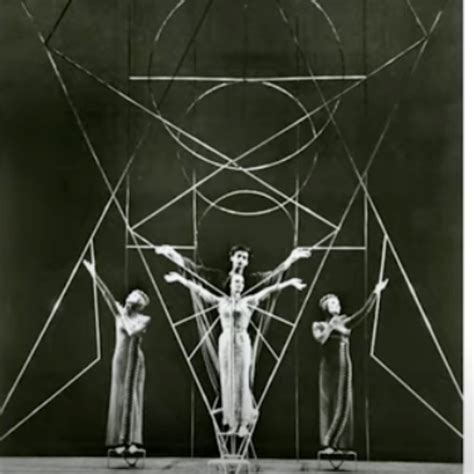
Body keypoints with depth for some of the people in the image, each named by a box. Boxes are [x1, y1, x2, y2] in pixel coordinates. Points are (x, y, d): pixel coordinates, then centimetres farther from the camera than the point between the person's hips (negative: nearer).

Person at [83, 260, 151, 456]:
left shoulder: (144, 319, -1)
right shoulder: (119, 313, 7)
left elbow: (132, 331, -18)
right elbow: (106, 293, 2)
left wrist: (124, 315, -7)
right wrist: (94, 276, -4)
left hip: (135, 358, -2)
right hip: (120, 357, 2)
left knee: (132, 397, -3)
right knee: (119, 397, 1)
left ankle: (133, 441, -2)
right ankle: (119, 441, 2)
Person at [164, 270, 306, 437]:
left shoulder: (248, 301, 3)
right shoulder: (221, 301, 8)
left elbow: (268, 290, -3)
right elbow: (199, 290, 11)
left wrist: (290, 283, -8)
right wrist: (180, 279, 13)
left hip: (242, 342, -2)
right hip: (226, 342, 2)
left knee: (242, 382, -3)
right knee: (228, 383, 2)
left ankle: (244, 423, 0)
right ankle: (233, 422, 8)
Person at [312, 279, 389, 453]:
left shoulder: (345, 324, 15)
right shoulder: (319, 325, 7)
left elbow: (364, 312, 10)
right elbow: (320, 339, -14)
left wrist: (375, 293, 8)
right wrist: (331, 326, -21)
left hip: (345, 368, 3)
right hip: (329, 367, -3)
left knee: (343, 405, -2)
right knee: (329, 404, -4)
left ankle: (340, 444, 1)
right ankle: (327, 444, -4)